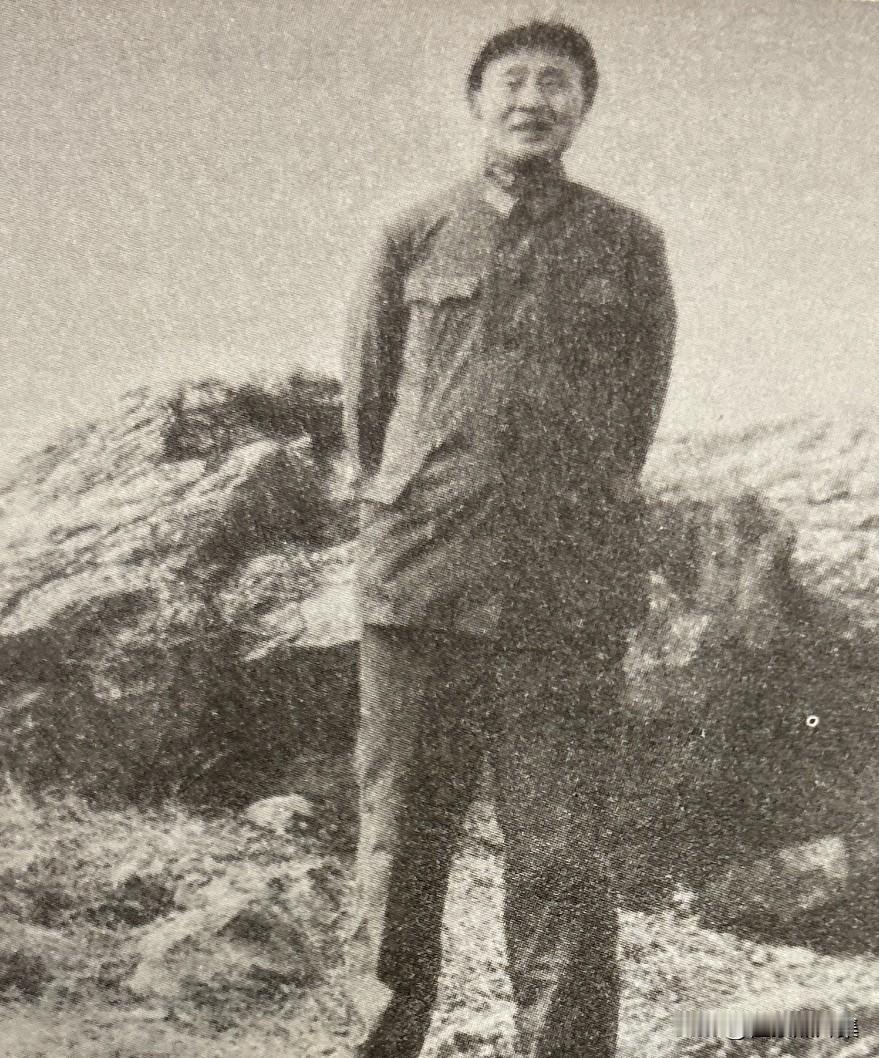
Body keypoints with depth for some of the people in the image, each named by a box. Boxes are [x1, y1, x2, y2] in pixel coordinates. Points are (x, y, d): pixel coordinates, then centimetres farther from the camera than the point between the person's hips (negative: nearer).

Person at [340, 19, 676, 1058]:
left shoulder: (628, 245, 11)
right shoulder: (409, 239, 11)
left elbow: (636, 419, 14)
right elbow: (365, 405, 16)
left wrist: (568, 525, 11)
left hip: (569, 598, 0)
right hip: (419, 586, 1)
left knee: (562, 862, -4)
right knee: (398, 846, 4)